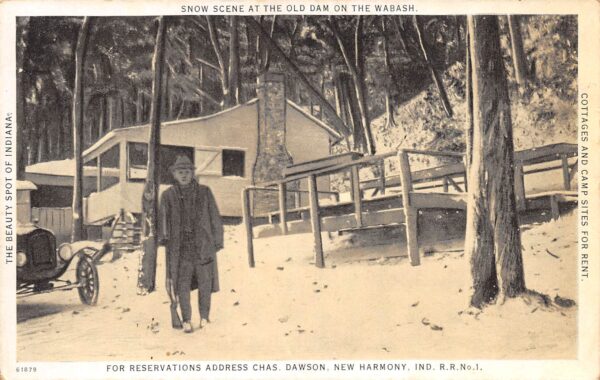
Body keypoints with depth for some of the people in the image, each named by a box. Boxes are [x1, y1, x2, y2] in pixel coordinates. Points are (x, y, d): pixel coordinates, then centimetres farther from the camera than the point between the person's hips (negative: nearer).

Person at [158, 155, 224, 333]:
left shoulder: (204, 192, 7)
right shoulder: (168, 195, 7)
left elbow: (215, 218, 9)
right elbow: (163, 218, 2)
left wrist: (217, 241, 6)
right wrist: (163, 237, -12)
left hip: (203, 245, 1)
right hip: (180, 247, 0)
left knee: (205, 283, 2)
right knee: (182, 284, -3)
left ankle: (204, 318, 18)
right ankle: (186, 320, 10)